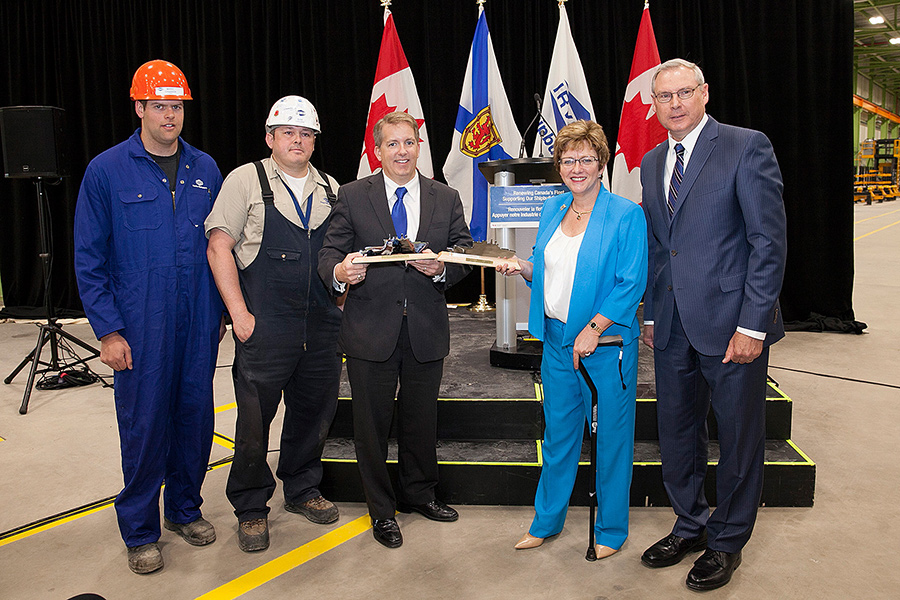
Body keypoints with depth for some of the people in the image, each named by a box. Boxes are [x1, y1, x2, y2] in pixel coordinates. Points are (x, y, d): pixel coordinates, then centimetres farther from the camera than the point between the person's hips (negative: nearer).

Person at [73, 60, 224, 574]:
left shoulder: (205, 169, 7)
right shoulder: (107, 171, -3)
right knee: (145, 424, 3)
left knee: (196, 416, 11)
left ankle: (186, 508, 31)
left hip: (199, 324, 3)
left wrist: (221, 308, 8)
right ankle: (140, 530, 22)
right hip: (141, 326, -3)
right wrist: (108, 329, -8)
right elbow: (89, 259, -3)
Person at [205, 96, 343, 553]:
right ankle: (251, 509, 22)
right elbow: (219, 247, -6)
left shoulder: (331, 190, 13)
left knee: (314, 412, 13)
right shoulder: (246, 181, -1)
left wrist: (339, 310, 9)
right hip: (264, 326, -4)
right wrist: (240, 314, -12)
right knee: (254, 419, 3)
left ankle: (302, 491, 34)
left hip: (321, 326, 5)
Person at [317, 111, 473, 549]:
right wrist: (338, 272, -27)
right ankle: (381, 509, 27)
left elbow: (465, 252, 3)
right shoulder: (353, 197, 2)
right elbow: (330, 252, -4)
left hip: (426, 331, 2)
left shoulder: (446, 199, 7)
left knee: (421, 418, 16)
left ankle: (419, 493, 39)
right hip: (370, 329, -2)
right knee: (372, 422, 8)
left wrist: (441, 268, -18)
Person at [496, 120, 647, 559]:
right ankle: (547, 521, 32)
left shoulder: (626, 215, -10)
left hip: (607, 343, -5)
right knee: (557, 433, 15)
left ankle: (610, 530, 26)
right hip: (557, 340, 5)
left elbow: (631, 285, -13)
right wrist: (523, 267, -3)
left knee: (612, 436, 7)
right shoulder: (552, 210, 8)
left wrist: (592, 331, -17)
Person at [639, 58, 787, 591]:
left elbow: (770, 241, -11)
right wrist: (651, 314, 11)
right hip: (673, 327, 6)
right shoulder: (651, 163, 12)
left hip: (732, 325, -5)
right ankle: (691, 526, 35)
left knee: (740, 437, 9)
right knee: (677, 434, 15)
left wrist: (753, 325, -16)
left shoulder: (747, 147, -7)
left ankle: (728, 542, 28)